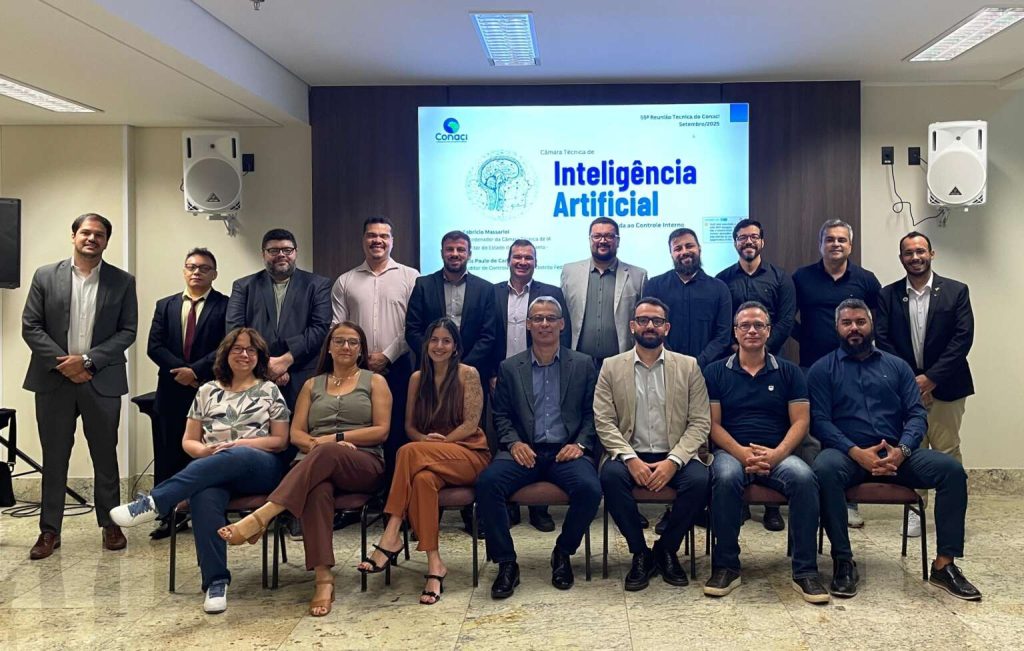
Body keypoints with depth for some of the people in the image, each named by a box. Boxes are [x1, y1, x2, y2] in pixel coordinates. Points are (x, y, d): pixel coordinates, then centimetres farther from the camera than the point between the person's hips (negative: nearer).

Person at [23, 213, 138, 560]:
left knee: (105, 456, 8)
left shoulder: (122, 281, 3)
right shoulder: (45, 276, 4)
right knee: (54, 458, 8)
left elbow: (127, 332, -1)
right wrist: (62, 363, -10)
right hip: (54, 379, 1)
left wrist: (87, 360, -11)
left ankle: (110, 524, 21)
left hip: (102, 381, 0)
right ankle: (49, 530, 17)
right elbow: (30, 326, 1)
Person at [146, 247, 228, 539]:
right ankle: (169, 514, 11)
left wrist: (195, 371, -14)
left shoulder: (225, 306, 2)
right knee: (168, 453, 5)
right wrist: (180, 371, -9)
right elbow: (155, 346, 5)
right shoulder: (165, 305, 14)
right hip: (172, 391, 4)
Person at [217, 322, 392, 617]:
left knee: (325, 455, -38)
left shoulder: (374, 381, 15)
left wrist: (332, 440, -5)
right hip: (317, 464, 2)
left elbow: (381, 431, 3)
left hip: (364, 465, -2)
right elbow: (296, 434, 13)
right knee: (318, 487, -38)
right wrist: (316, 445, -10)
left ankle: (259, 518, -48)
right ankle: (323, 577, -43)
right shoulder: (313, 385, 24)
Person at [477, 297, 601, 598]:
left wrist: (580, 444, -7)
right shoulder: (510, 367, 13)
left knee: (589, 489, -31)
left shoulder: (583, 364, 12)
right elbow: (501, 414, 12)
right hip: (524, 451, 1)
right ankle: (506, 563, -12)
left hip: (566, 452, 0)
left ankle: (563, 553, -1)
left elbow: (592, 413, 10)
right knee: (487, 482, -29)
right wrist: (514, 442, -7)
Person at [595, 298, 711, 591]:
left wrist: (673, 461, -15)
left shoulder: (688, 366, 7)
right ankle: (640, 553, -10)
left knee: (699, 479, -29)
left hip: (675, 457, 0)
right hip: (630, 455, 0)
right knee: (610, 476, -31)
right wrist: (630, 458, -17)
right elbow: (603, 421, -1)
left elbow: (700, 422, 0)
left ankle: (667, 549, -3)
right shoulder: (611, 367, 7)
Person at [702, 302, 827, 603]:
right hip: (731, 452, -1)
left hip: (778, 455, 1)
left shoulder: (789, 372, 11)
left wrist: (776, 454, -14)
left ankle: (805, 570, -21)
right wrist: (743, 453, -15)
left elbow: (800, 422, 4)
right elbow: (713, 424, 2)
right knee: (726, 478, -36)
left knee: (804, 478, -32)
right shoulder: (716, 372, 8)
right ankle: (725, 566, -21)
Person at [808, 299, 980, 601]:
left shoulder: (897, 366, 17)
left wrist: (902, 450, -13)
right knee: (824, 469, -37)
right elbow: (820, 420, -3)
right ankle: (843, 562, -26)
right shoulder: (822, 369, 7)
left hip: (895, 453, 3)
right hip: (847, 452, -3)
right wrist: (857, 452, -19)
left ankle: (944, 565, -14)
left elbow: (917, 414, 8)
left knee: (951, 469, -22)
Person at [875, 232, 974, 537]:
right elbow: (882, 340, -2)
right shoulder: (888, 295, 4)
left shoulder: (956, 291, 2)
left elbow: (963, 338, -5)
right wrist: (908, 380, -10)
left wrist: (931, 378, -12)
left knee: (947, 452, 1)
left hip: (944, 386, -1)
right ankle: (915, 510, 14)